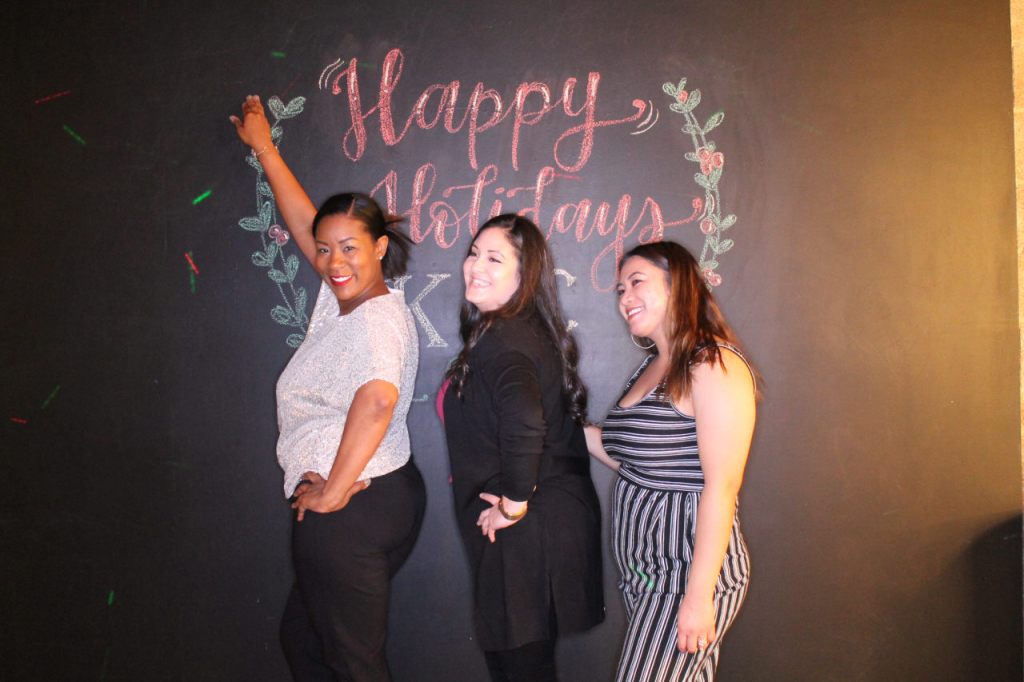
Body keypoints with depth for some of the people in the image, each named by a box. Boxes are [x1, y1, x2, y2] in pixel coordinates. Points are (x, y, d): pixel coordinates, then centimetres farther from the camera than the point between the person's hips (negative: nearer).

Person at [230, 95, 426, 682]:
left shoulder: (376, 318, -18)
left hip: (352, 508, -10)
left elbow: (377, 397, -38)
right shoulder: (343, 297, 8)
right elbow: (304, 221, 20)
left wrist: (334, 492, -29)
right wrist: (263, 146, 29)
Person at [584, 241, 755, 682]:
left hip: (688, 571, -8)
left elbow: (722, 485, -20)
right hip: (645, 572, 8)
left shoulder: (714, 365, -15)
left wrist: (699, 595, -21)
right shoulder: (651, 368, 12)